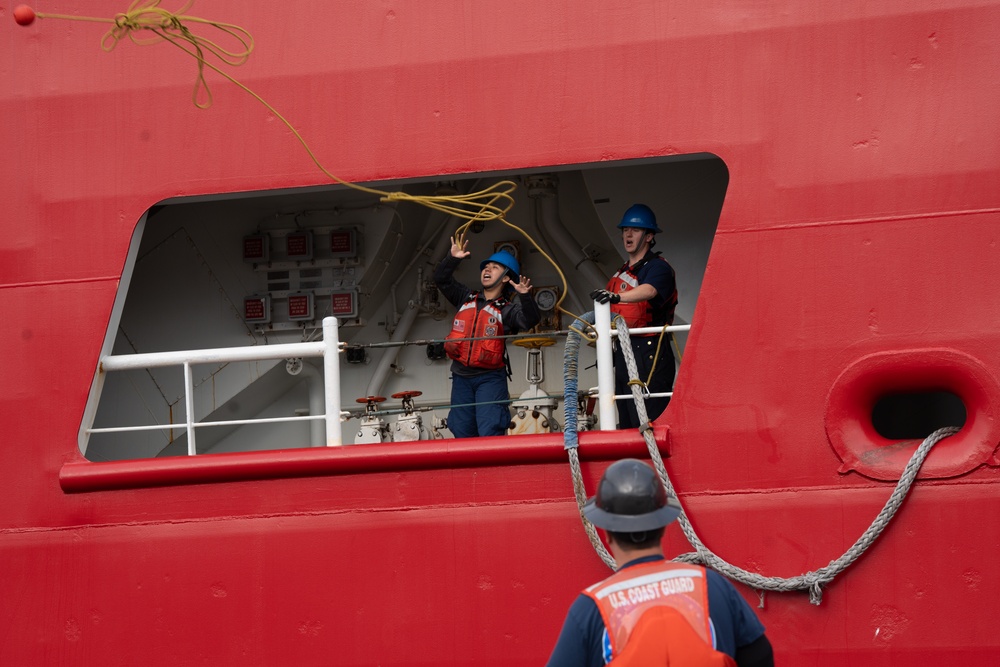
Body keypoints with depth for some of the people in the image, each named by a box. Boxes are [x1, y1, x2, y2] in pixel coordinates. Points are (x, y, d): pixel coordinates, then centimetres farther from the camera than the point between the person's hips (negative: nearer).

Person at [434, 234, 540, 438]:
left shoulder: (508, 309, -1)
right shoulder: (466, 298, 15)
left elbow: (530, 319, -18)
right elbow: (441, 279, 15)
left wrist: (525, 296, -36)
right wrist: (452, 259, -2)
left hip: (490, 378, -5)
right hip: (461, 377, 5)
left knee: (490, 433, -14)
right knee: (462, 433, 7)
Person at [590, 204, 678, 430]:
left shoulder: (658, 267, -6)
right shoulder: (621, 273, 21)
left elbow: (648, 291, -29)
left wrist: (616, 296, -43)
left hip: (649, 353, -9)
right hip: (623, 352, 9)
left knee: (649, 420, -14)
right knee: (627, 423, 8)